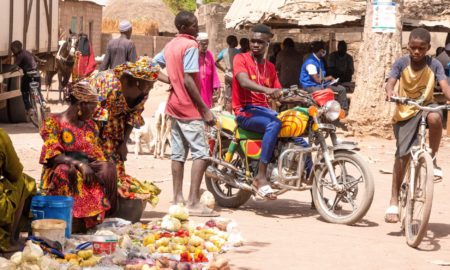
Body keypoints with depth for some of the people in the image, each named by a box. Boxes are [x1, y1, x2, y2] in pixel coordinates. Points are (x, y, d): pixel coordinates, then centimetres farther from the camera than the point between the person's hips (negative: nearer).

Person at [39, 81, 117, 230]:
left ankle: (106, 215, -22)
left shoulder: (90, 125, 15)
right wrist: (79, 164, -25)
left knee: (108, 169, -23)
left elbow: (98, 155, 13)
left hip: (87, 169, 5)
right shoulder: (54, 122, -3)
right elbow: (53, 155, -13)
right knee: (64, 171, -38)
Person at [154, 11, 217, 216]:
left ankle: (178, 198, 13)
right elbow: (188, 80, -19)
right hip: (190, 107, -9)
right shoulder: (190, 45, -13)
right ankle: (193, 202, -15)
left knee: (178, 153, 11)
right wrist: (205, 110, -18)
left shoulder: (170, 46, 12)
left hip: (174, 105, 9)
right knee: (201, 153, -9)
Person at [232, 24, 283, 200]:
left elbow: (278, 94, 13)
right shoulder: (241, 59, -1)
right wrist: (266, 90, -39)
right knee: (274, 125, -35)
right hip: (245, 111, -7)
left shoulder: (270, 67, 19)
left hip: (264, 109, 7)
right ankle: (260, 177, -35)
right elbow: (244, 82, -21)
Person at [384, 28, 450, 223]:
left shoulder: (434, 65, -9)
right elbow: (391, 81, -21)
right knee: (402, 154, -8)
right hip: (405, 113, 0)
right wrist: (389, 92, -45)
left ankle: (433, 158, -12)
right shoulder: (401, 63, -9)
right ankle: (394, 201, 2)